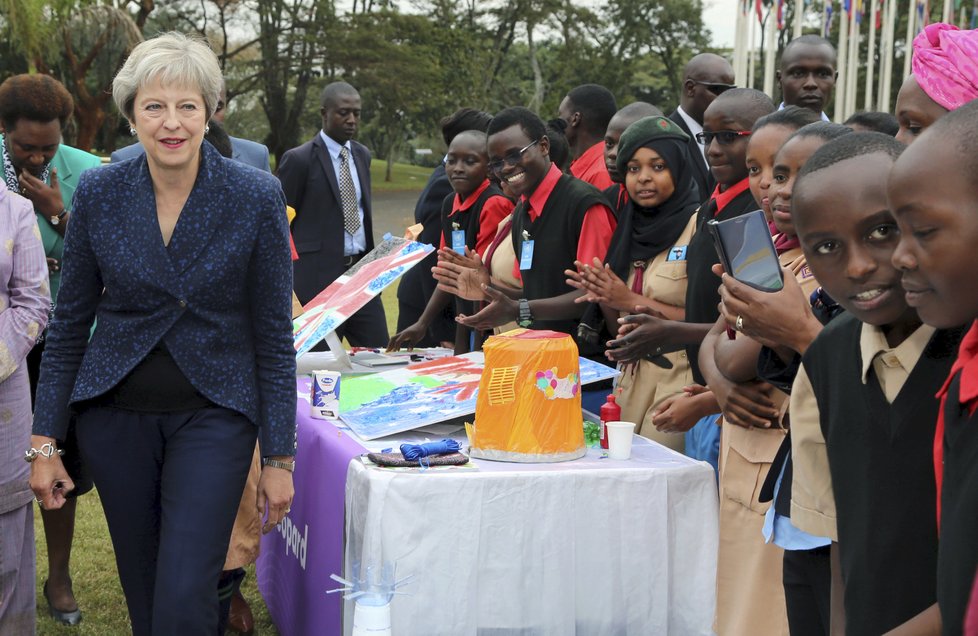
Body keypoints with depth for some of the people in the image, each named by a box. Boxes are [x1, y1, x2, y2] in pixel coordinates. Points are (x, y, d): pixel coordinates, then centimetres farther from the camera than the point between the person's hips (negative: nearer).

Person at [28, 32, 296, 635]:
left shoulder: (257, 196, -10)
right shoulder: (99, 192, -5)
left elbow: (274, 336, -6)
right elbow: (70, 322, 3)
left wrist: (280, 458, -6)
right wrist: (45, 441, 1)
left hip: (212, 415, -2)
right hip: (116, 415, 3)